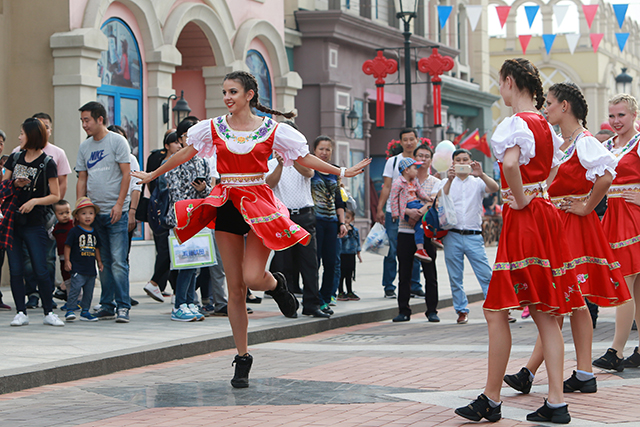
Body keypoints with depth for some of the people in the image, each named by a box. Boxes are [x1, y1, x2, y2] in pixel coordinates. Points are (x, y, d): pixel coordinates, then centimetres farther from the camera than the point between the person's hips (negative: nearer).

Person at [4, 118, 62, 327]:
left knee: (41, 270, -4)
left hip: (34, 223, -4)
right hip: (12, 221, 4)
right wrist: (15, 184, -5)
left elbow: (55, 195, -3)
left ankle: (49, 313, 8)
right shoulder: (14, 158, 11)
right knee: (15, 270, 2)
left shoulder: (47, 163, -3)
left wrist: (35, 201, -17)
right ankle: (21, 313, 9)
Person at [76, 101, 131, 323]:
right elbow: (82, 179, 16)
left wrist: (119, 204, -14)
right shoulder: (84, 147, 13)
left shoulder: (117, 141, -3)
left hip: (115, 212, -5)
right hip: (94, 212, 6)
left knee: (118, 261, -9)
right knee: (103, 261, 9)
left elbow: (126, 174, -7)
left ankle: (122, 306, -7)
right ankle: (107, 305, 14)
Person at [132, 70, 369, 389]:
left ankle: (276, 284, 21)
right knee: (235, 288, 2)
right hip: (226, 205, 2)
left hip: (258, 204, -2)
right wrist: (152, 175, 24)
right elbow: (184, 154, 17)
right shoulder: (213, 128, 6)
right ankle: (242, 357, 12)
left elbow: (305, 159, 4)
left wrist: (342, 172, 0)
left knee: (252, 277, -19)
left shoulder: (271, 130, -1)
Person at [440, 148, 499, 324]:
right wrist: (449, 180, -22)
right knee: (455, 277, 5)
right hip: (452, 236, 1)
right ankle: (462, 310, 15)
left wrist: (481, 174, -27)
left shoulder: (477, 182, 10)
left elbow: (495, 188, -10)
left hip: (474, 236, -1)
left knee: (486, 275, -8)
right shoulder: (447, 183, 11)